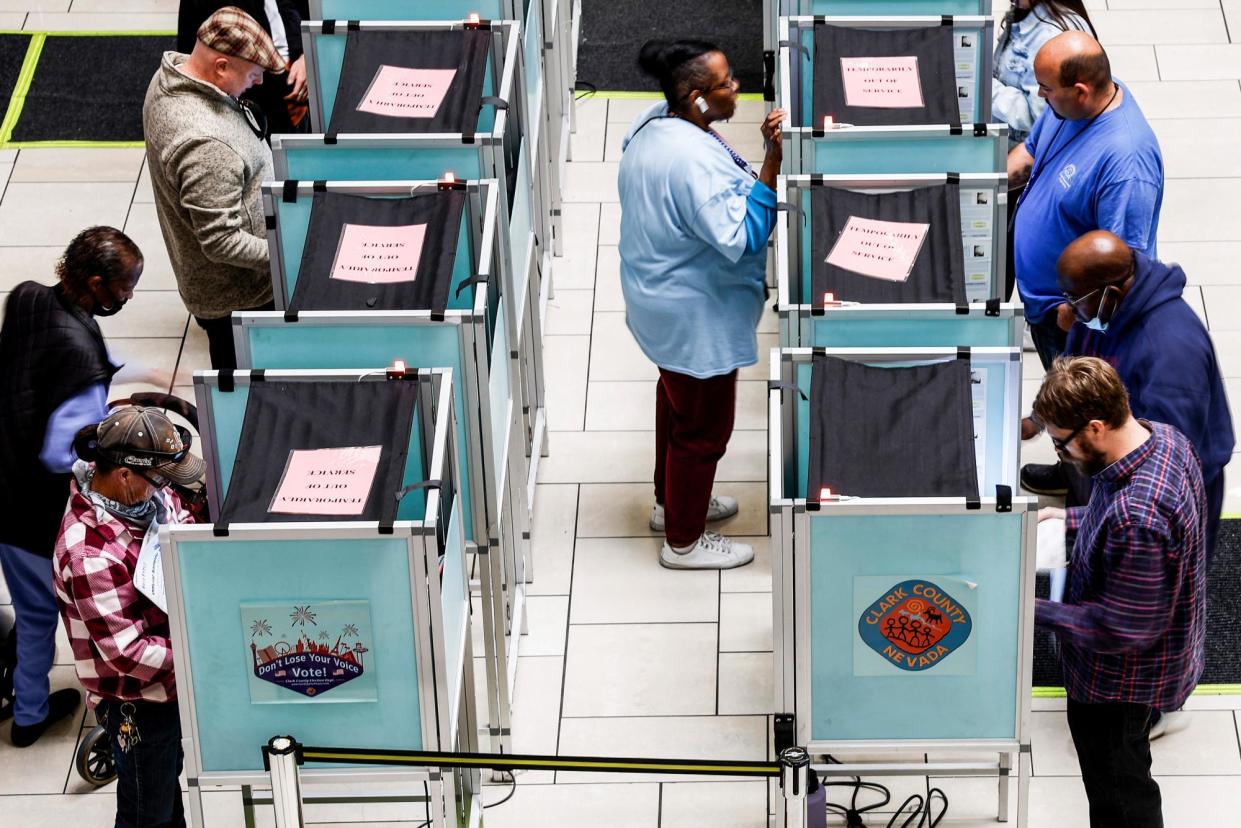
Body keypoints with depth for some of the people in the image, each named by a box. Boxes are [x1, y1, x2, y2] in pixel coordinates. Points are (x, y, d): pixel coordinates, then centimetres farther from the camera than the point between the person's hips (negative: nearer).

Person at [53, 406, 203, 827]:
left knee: (168, 776, 32)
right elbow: (130, 654, -31)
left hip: (169, 679, 8)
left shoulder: (144, 493, -13)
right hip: (136, 700, -8)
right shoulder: (90, 555, -37)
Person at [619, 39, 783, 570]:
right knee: (703, 426, 8)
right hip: (697, 316, -10)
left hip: (660, 299, 10)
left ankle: (671, 501, 48)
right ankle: (683, 541, 24)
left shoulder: (652, 125, -4)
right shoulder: (694, 160, -35)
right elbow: (741, 238, -35)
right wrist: (772, 164, -39)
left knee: (677, 401, 28)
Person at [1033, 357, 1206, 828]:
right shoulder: (1163, 437, -12)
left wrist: (1034, 612, -24)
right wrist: (1072, 521, 4)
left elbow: (1121, 629, -31)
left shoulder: (1136, 521, -41)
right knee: (1125, 777, 31)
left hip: (1120, 679, -9)